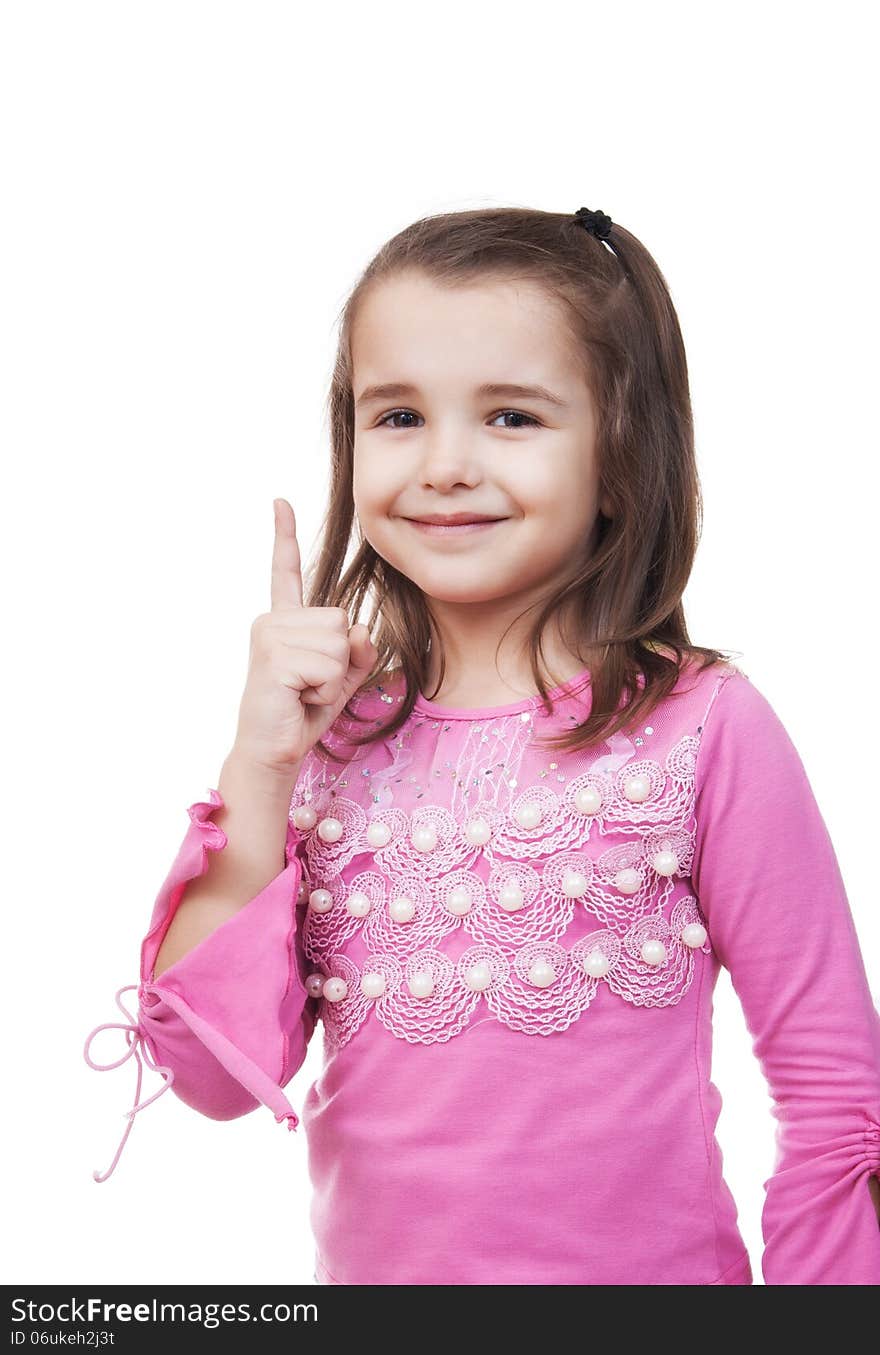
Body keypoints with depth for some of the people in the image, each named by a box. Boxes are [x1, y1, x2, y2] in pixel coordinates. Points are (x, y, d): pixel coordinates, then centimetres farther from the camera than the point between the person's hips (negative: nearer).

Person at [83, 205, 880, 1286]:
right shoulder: (332, 734, -3)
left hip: (645, 1266, -3)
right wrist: (260, 765, -15)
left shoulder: (708, 731, -13)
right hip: (366, 1265, 3)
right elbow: (209, 1073, -9)